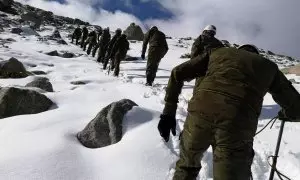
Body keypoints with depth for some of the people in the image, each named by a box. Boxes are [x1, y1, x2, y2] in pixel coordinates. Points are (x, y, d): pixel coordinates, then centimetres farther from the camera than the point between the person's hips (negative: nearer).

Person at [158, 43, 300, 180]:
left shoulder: (217, 51, 29)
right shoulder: (268, 66, 28)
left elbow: (177, 73, 19)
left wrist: (168, 113, 20)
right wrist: (284, 114, 54)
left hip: (200, 114, 2)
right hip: (237, 127, -1)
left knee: (187, 166, 29)